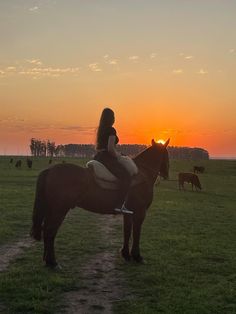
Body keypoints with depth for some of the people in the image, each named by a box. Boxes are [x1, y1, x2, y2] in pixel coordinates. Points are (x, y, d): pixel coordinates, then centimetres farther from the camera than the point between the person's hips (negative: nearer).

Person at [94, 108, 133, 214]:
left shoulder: (100, 129, 15)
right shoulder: (111, 130, -12)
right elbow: (110, 148, -19)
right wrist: (117, 155, 0)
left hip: (98, 156, 10)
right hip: (107, 157, -10)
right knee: (126, 176, -14)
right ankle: (121, 205, -23)